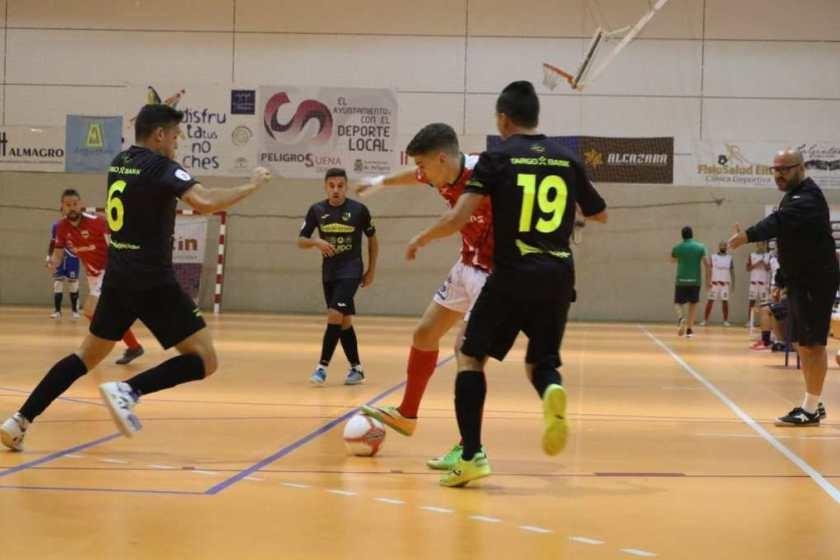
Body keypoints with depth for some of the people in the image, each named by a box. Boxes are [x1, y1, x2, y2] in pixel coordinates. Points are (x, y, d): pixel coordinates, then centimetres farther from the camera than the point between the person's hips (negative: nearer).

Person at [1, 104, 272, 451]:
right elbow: (205, 202, -27)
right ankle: (128, 391, -21)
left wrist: (162, 110, 37)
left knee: (88, 355, 21)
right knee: (204, 360, -4)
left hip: (117, 279, 8)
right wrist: (252, 186, -15)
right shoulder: (161, 168, -13)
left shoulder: (119, 162, 11)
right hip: (153, 282, -8)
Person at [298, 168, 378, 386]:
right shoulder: (317, 210, 0)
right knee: (344, 321, 10)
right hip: (329, 271, 4)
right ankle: (356, 368, 20)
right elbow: (301, 241, 5)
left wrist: (371, 270, 6)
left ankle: (322, 366, -12)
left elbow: (372, 239, 7)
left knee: (335, 315, -18)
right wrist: (316, 242, -17)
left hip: (351, 270, -4)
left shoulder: (358, 210, -6)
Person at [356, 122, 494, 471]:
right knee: (424, 334, 17)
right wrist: (381, 182, 41)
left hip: (494, 271, -9)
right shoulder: (440, 176, -1)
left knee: (466, 347, -18)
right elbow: (414, 176, 23)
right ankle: (406, 415, 37)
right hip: (467, 266, 9)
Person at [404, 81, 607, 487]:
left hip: (513, 275, -3)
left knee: (470, 356, 12)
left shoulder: (497, 158, -2)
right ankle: (552, 391, -20)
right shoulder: (567, 159, 9)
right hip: (558, 277, 4)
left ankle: (472, 456, 0)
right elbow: (600, 214, 22)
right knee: (540, 363, 18)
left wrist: (422, 238, 7)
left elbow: (458, 218, -10)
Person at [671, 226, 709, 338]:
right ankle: (689, 329, 13)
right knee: (693, 304, 15)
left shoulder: (677, 247, 1)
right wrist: (708, 280, -2)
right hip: (695, 281, 1)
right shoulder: (700, 247, -1)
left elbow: (673, 259, 22)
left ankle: (681, 318, -21)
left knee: (678, 303, 10)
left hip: (681, 280, -1)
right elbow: (707, 264, -7)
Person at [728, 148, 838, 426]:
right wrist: (782, 282, 20)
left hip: (816, 281, -10)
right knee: (804, 343, 13)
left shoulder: (808, 198, -18)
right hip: (800, 281, 10)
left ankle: (811, 410, -3)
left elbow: (780, 221, -36)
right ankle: (813, 404, 22)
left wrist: (748, 235, -50)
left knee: (813, 343, -7)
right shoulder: (793, 196, 15)